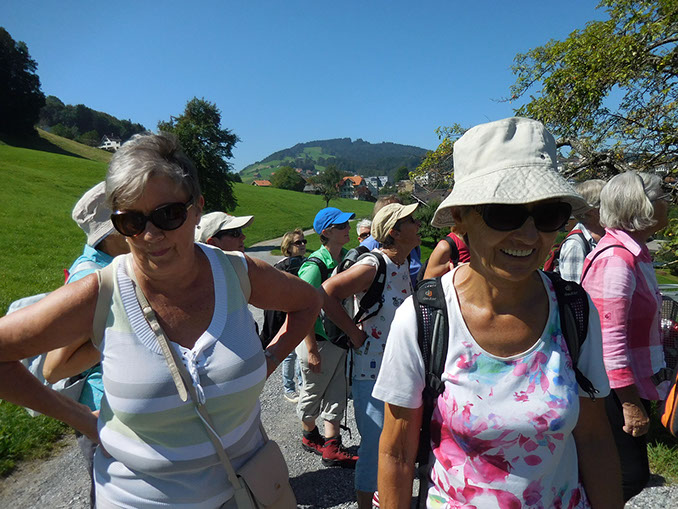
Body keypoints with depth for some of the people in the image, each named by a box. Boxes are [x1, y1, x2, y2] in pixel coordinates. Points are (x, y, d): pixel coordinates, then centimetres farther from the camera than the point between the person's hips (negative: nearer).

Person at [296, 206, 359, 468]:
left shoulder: (347, 258, 2)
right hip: (317, 340, -6)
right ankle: (309, 436, 40)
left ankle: (332, 449, 25)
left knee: (337, 394, 12)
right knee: (313, 393, 15)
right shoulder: (314, 266, -21)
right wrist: (311, 350, -19)